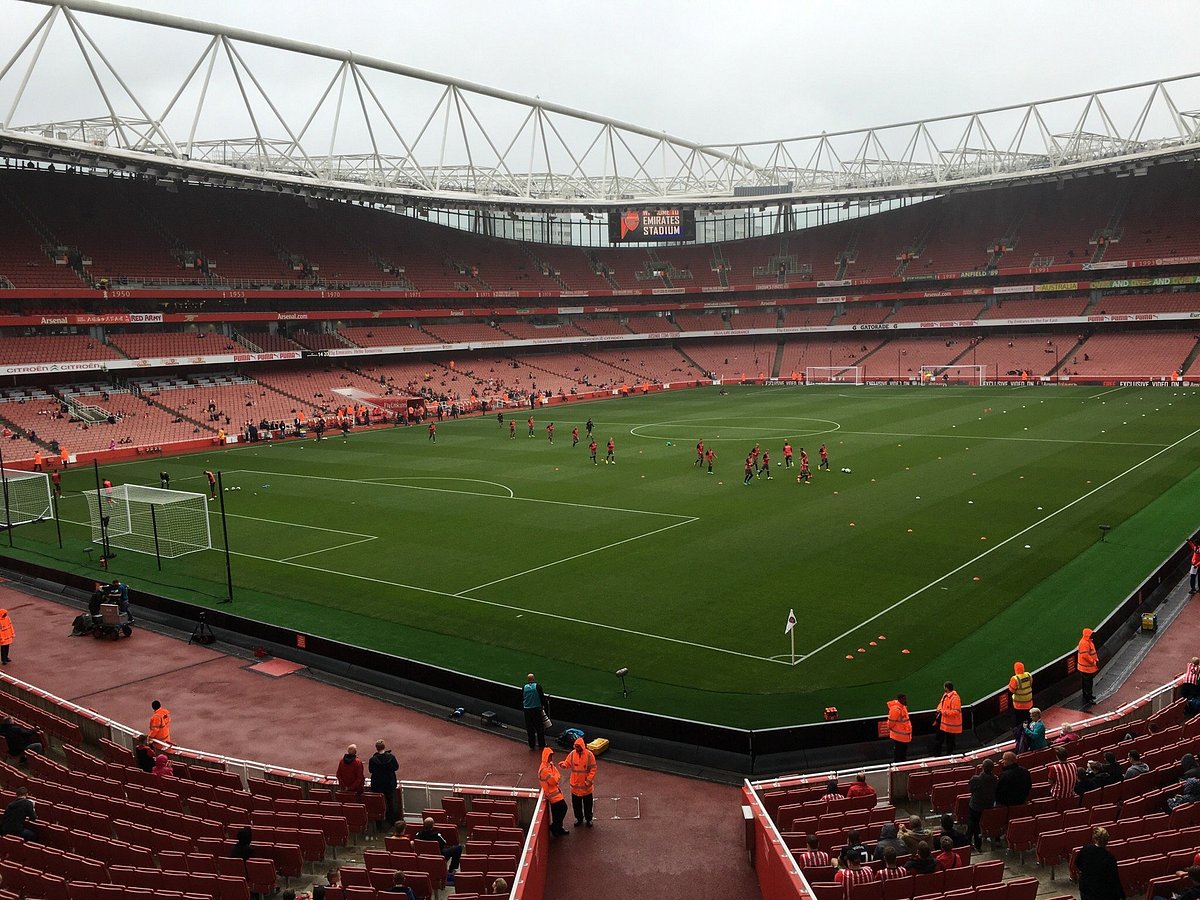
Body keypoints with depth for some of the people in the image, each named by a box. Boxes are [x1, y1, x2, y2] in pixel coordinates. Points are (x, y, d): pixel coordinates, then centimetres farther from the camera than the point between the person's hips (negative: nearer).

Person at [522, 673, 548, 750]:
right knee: (539, 727, 7)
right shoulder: (537, 686, -6)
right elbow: (542, 697, -5)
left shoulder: (524, 688, 2)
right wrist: (543, 706, 7)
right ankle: (541, 745, 12)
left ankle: (532, 745, 13)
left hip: (527, 710, 2)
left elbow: (521, 699, 9)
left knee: (530, 729, 9)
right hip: (537, 709, -2)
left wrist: (522, 709, 20)